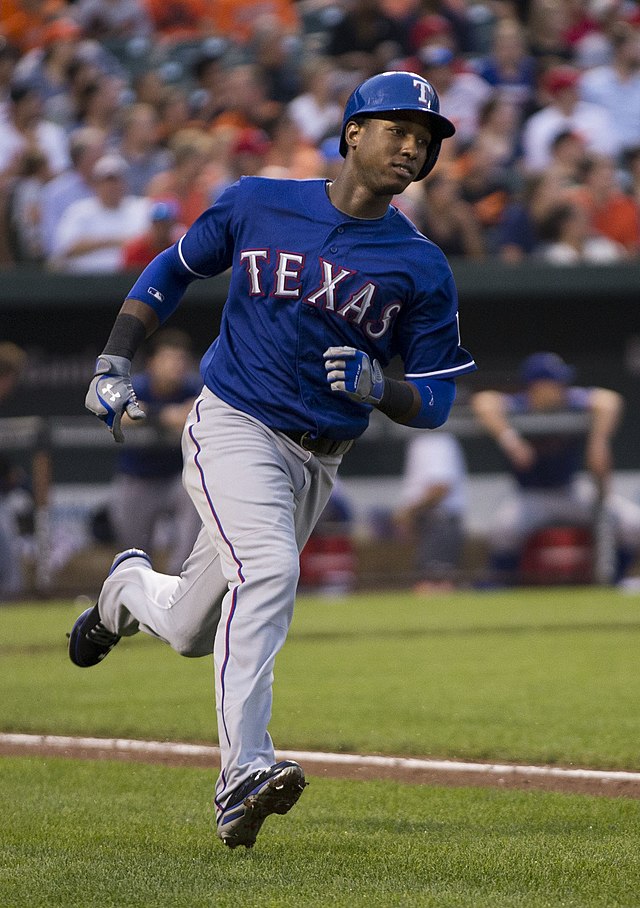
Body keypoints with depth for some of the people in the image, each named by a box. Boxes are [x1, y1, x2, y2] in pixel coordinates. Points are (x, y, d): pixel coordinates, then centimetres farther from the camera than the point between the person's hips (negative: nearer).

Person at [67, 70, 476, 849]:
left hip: (316, 463, 3)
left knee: (191, 631, 10)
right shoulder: (256, 205, -1)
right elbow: (173, 269, 14)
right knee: (268, 567, -30)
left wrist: (376, 386, -19)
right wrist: (113, 362, 5)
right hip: (232, 426, -3)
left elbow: (433, 403, 2)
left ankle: (128, 592, 46)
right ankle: (242, 774, -35)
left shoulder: (422, 269, 0)